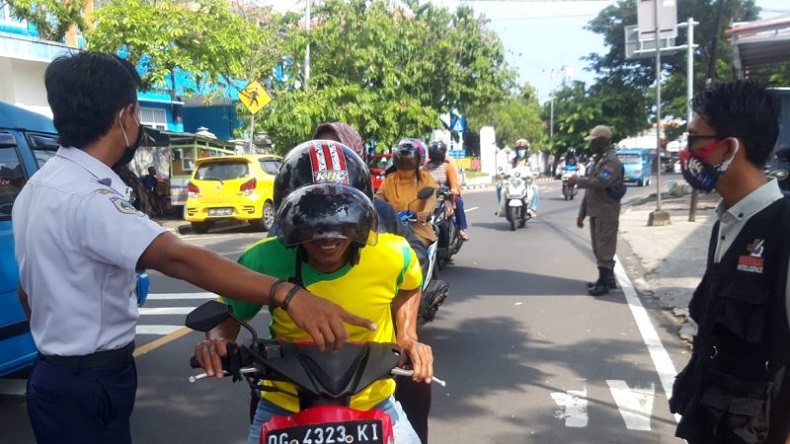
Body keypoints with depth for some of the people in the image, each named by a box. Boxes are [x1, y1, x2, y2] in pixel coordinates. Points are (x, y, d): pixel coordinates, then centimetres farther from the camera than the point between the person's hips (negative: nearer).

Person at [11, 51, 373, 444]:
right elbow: (176, 258, -43)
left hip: (58, 378, 9)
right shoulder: (86, 197, -26)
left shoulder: (38, 186, 6)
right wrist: (285, 294, -53)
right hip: (89, 388, -9)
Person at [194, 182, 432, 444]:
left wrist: (407, 337, -7)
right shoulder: (264, 261, -23)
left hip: (371, 403, 1)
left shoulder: (392, 255, -19)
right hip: (285, 404, 0)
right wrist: (217, 340, -24)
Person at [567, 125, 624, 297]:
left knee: (604, 248, -5)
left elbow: (600, 182, -30)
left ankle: (604, 283, 1)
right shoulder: (598, 160, 18)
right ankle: (608, 279, 25)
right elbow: (590, 187, 20)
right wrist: (582, 213, 19)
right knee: (599, 247, 15)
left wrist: (578, 180, -19)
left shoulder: (611, 161, -13)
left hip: (607, 213, -10)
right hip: (596, 212, 10)